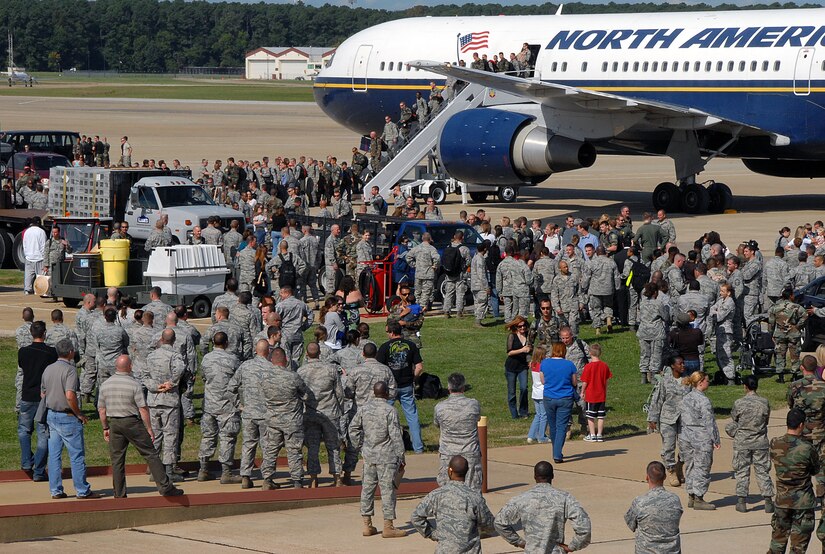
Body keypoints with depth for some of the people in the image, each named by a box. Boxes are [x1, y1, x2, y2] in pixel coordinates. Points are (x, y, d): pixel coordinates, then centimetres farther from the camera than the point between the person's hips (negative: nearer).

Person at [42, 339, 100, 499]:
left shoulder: (48, 369, 8)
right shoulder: (70, 370, -16)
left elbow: (43, 393, 15)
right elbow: (70, 395, -25)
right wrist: (79, 414, -14)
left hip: (51, 415, 8)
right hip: (67, 417, -8)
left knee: (54, 454, 10)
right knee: (77, 454, 0)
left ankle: (55, 490, 12)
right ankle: (82, 490, 3)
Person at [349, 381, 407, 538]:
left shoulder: (364, 409, 4)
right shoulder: (390, 411, -12)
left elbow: (353, 428, 10)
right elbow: (396, 436, -12)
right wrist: (401, 459, -6)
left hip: (369, 456, 5)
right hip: (387, 457, -5)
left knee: (367, 488, 10)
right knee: (387, 489, 0)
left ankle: (367, 525, 14)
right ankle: (388, 527, 1)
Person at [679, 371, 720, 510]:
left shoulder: (685, 398, 7)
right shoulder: (703, 400, -16)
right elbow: (709, 422, -15)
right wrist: (715, 440, -9)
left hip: (686, 437, 8)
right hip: (701, 439, -8)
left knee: (690, 467, 13)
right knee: (701, 468, 0)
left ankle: (691, 497, 19)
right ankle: (698, 499, 3)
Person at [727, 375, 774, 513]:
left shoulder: (739, 403, -12)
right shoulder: (764, 403, -6)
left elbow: (734, 419, 0)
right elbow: (766, 420, 6)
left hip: (742, 442, -2)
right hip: (760, 442, 2)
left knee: (742, 471, 7)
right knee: (762, 471, 8)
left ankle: (741, 501, 7)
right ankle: (768, 501, 6)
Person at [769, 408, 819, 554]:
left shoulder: (775, 444, -8)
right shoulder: (807, 448, -18)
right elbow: (816, 470, -3)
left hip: (782, 500, 4)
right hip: (803, 503, -4)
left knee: (778, 539, 17)